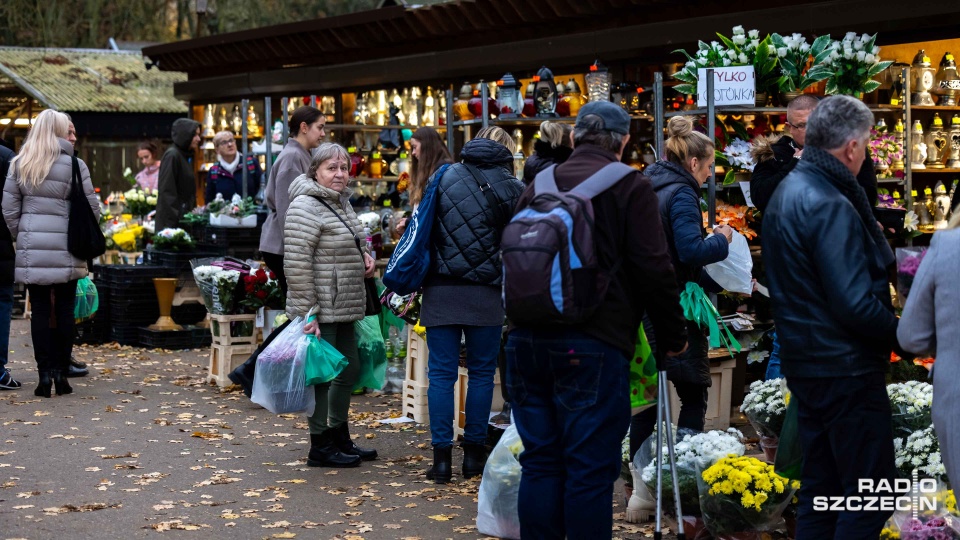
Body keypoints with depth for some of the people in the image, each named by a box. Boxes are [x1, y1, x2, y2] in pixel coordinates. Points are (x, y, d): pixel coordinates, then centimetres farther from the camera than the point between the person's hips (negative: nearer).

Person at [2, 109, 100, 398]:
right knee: (64, 311, 6)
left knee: (40, 311, 5)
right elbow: (92, 207, -2)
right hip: (66, 250, -2)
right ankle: (61, 373, 9)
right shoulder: (74, 164, -4)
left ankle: (45, 374, 3)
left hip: (32, 249, 2)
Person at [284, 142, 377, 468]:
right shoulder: (305, 207, -16)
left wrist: (363, 257, 9)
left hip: (344, 308, 10)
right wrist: (307, 313, -23)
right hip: (320, 311, -10)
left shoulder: (342, 203, 14)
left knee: (350, 371, 16)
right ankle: (320, 448, 8)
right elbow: (296, 264, -21)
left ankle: (340, 439, 30)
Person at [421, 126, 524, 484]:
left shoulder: (444, 177, 6)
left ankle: (441, 457, 3)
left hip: (440, 290, 1)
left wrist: (416, 280, 16)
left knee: (441, 373, 5)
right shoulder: (511, 188, 0)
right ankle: (474, 453, 15)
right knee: (481, 371, 11)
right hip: (485, 294, -1)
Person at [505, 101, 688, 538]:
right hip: (593, 344, -6)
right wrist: (673, 335, 4)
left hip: (527, 339, 6)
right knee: (590, 469, -1)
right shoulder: (629, 186, -4)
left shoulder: (539, 185, 13)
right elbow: (653, 270, -8)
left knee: (540, 463, 11)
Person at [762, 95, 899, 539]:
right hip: (845, 368, -10)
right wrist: (902, 334, -10)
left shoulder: (787, 191, 10)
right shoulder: (831, 206, -21)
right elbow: (856, 306, -24)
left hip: (806, 363, 10)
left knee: (820, 488, 16)